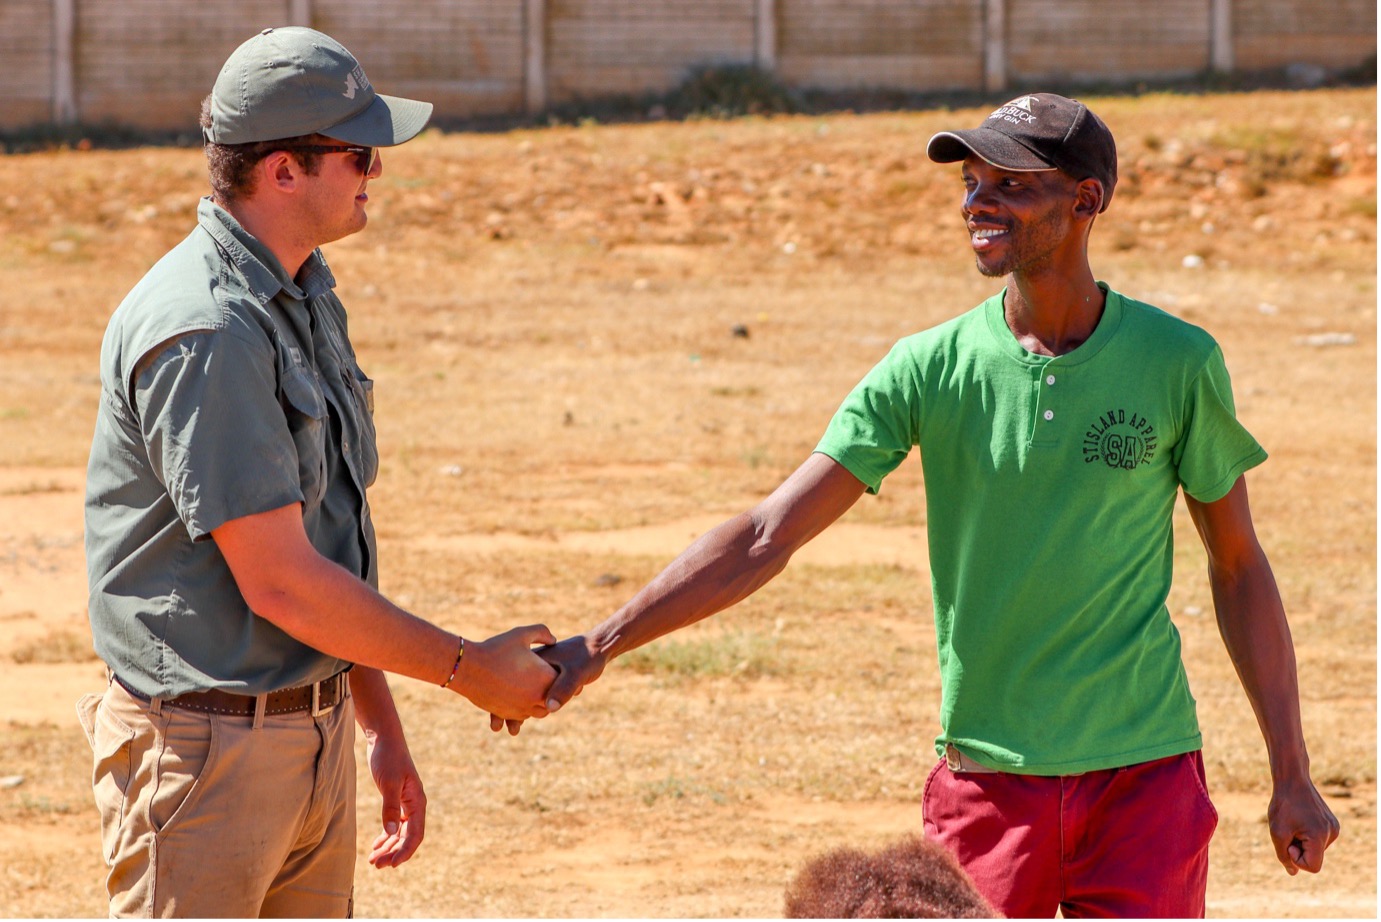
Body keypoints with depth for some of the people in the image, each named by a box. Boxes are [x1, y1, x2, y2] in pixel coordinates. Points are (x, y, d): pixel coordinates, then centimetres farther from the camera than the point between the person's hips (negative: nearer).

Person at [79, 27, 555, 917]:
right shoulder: (204, 332, -21)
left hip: (315, 734, 9)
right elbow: (278, 582, -21)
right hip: (207, 744, -9)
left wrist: (381, 726, 18)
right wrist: (470, 669, -12)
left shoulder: (305, 297, 11)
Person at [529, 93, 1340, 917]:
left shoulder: (1177, 363, -3)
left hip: (1143, 774, -1)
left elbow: (1239, 566, 6)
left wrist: (1292, 775, 6)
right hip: (988, 779, 1)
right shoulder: (931, 369, -3)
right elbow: (767, 537, -5)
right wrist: (600, 646, -14)